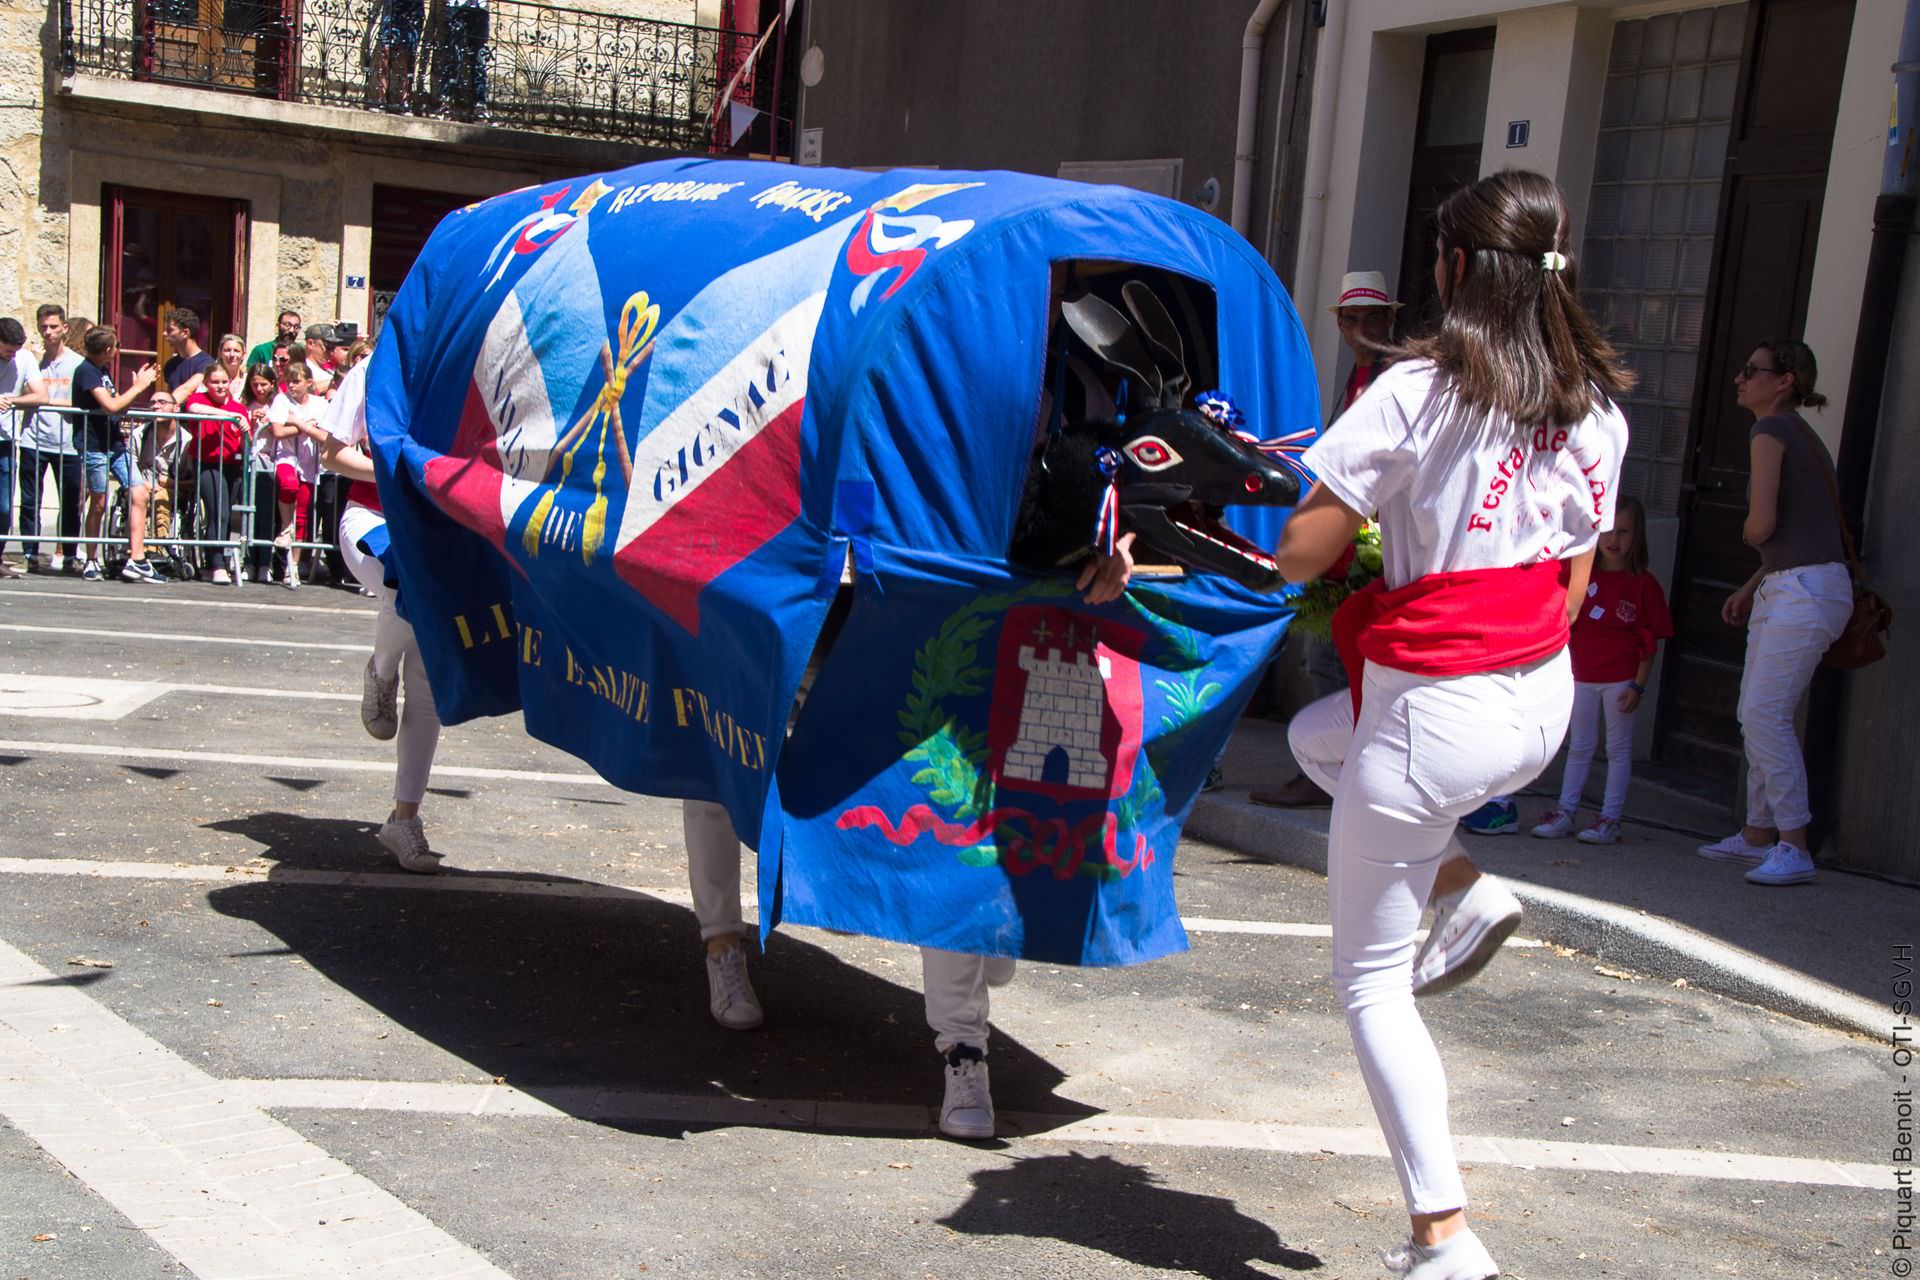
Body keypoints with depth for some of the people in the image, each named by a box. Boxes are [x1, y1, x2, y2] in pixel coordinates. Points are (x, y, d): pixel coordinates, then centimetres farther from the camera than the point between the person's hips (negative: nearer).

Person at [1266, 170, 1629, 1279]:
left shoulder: (1415, 392, -15)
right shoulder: (1598, 410, 4)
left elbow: (1304, 552, -13)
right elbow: (1573, 583, 11)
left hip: (1433, 714, -7)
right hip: (1544, 705, 7)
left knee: (1372, 976, 8)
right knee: (1318, 735, 33)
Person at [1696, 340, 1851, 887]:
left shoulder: (1771, 430, -9)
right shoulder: (1800, 434, 20)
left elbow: (1761, 524, -17)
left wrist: (1750, 534, 6)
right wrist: (1751, 587, 21)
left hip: (1808, 589, -10)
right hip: (1784, 590, 10)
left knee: (1766, 714, -13)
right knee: (1756, 714, 13)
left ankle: (1795, 848, -12)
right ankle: (1758, 836, 21)